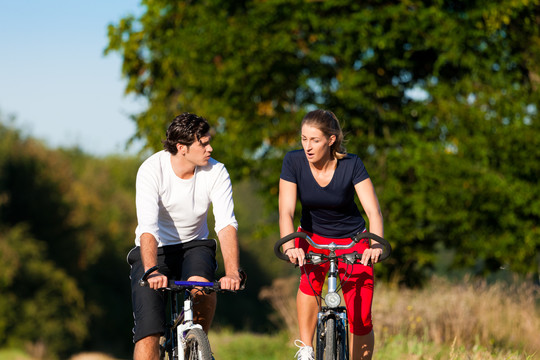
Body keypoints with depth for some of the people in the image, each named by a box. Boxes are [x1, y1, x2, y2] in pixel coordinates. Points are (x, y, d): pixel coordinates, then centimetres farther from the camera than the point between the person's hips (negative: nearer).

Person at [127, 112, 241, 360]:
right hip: (156, 249, -2)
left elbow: (226, 224, -22)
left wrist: (232, 273, -38)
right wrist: (152, 272, -48)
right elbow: (148, 227, -32)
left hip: (193, 246, 2)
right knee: (148, 329, -16)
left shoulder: (216, 172, -14)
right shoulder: (152, 170, -21)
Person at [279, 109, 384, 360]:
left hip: (352, 240, -1)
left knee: (361, 319, -7)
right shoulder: (293, 162, -18)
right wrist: (289, 246, -42)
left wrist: (375, 245, -44)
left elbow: (373, 210, -26)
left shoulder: (351, 165, -21)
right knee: (310, 280, -32)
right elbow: (286, 211, -24)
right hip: (313, 236, 1)